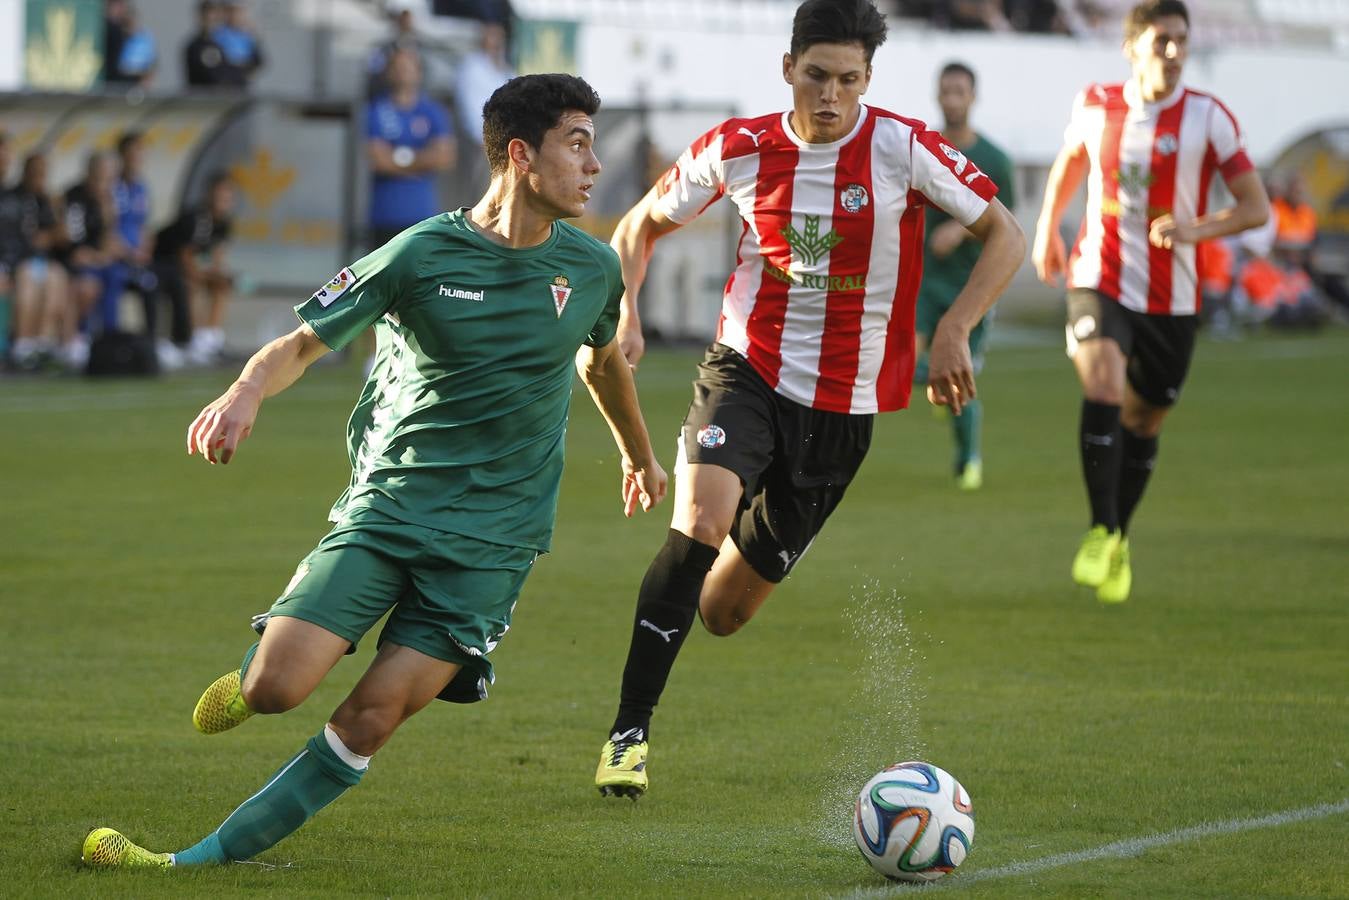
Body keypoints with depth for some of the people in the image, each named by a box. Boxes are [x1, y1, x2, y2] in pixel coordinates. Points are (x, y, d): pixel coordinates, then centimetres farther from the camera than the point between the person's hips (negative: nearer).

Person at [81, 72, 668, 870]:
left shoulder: (592, 267, 4)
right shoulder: (421, 255, -7)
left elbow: (602, 359, 26)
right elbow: (304, 341, -4)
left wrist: (641, 456, 42)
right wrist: (246, 393, -27)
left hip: (492, 537, 2)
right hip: (386, 505, -2)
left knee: (372, 719, -14)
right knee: (275, 688, -17)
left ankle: (201, 861, -6)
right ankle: (252, 672, 22)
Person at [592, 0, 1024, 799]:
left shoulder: (902, 148, -11)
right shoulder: (738, 150, -5)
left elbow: (1005, 235, -4)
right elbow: (642, 226, 11)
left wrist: (954, 330, -17)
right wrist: (624, 319, -6)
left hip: (842, 408, 0)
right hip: (746, 371, 0)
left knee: (724, 612, 5)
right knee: (699, 525, -29)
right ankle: (631, 732, -20)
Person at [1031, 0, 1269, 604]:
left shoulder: (1207, 118, -8)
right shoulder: (1095, 107, -2)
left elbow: (1256, 207, -8)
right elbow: (1070, 162, 22)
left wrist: (1196, 229, -24)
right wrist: (1047, 229, 21)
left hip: (1171, 298, 0)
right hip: (1099, 282, 0)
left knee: (1143, 424, 12)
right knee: (1103, 391, -25)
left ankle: (1119, 540, 35)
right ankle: (1101, 530, -16)